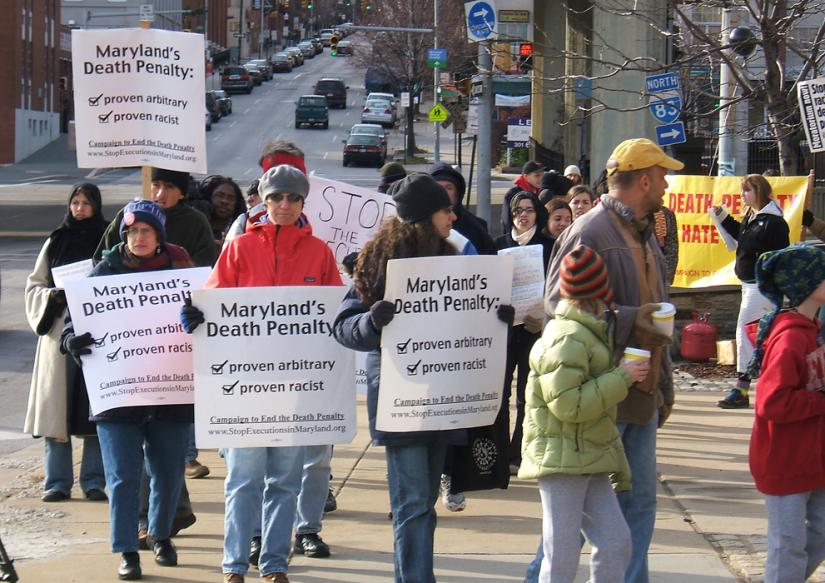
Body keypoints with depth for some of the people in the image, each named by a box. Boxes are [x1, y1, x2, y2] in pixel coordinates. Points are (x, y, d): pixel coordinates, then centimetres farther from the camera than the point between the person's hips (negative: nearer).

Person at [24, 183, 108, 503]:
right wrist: (54, 296, -7)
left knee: (96, 410, -1)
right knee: (56, 407, -1)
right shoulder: (56, 243, 11)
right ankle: (57, 482, 4)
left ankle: (94, 480, 7)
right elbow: (34, 285, 13)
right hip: (60, 332, 2)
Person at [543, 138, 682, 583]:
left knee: (640, 500, 10)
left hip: (642, 394, 9)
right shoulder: (589, 233, -13)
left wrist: (663, 386, 22)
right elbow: (559, 306, -20)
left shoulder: (644, 235, 17)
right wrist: (630, 320, -25)